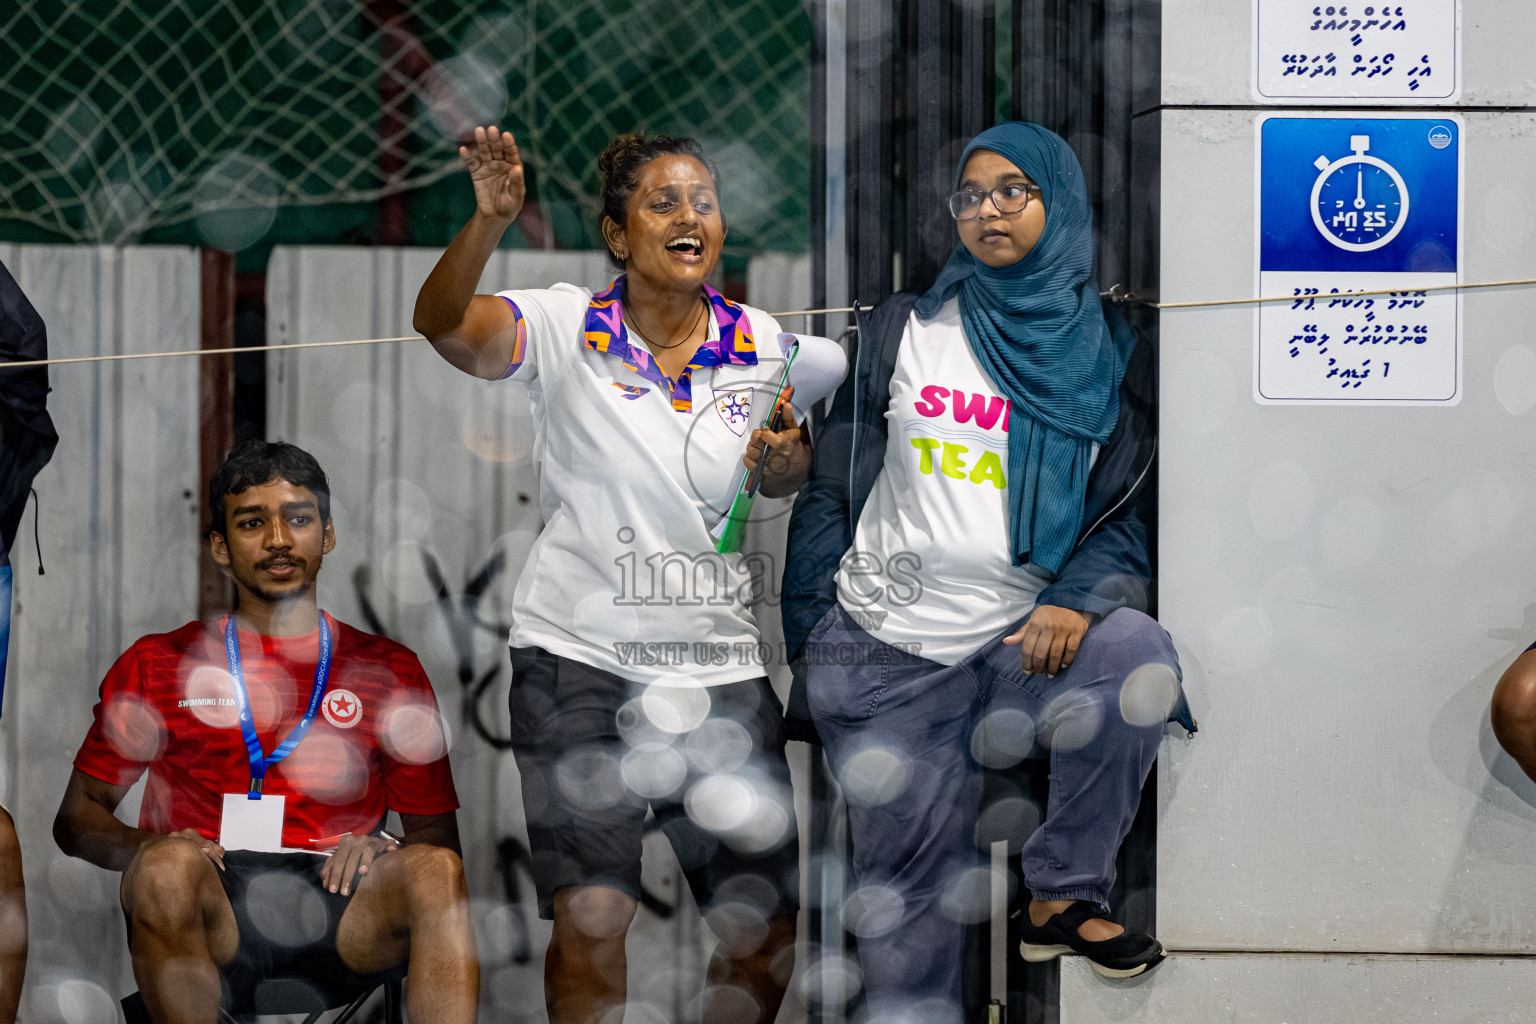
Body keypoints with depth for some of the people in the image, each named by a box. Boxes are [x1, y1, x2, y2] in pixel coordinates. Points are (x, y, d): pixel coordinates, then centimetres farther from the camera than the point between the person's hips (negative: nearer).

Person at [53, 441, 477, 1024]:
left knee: (435, 870, -31)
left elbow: (437, 833, 17)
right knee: (169, 865, -36)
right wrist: (147, 849, -8)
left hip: (339, 919, 1)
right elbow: (77, 816, 16)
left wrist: (378, 850, -8)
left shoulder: (389, 669, 18)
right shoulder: (157, 664, 17)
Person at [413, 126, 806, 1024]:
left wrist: (787, 461, -5)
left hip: (721, 664, 3)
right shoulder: (565, 328, -4)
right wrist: (492, 217, -39)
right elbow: (445, 325, -22)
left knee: (768, 927, 4)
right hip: (579, 653, -3)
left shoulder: (760, 343, 6)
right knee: (592, 914, -14)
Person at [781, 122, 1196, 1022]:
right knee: (909, 889, -5)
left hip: (1020, 641, 0)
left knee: (1136, 657, -29)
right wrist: (808, 635, 1)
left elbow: (1131, 508, 4)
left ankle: (1065, 895, -13)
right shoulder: (903, 331, 10)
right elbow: (832, 488, 10)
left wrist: (1078, 597, -16)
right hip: (884, 646, 0)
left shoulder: (1111, 356, 9)